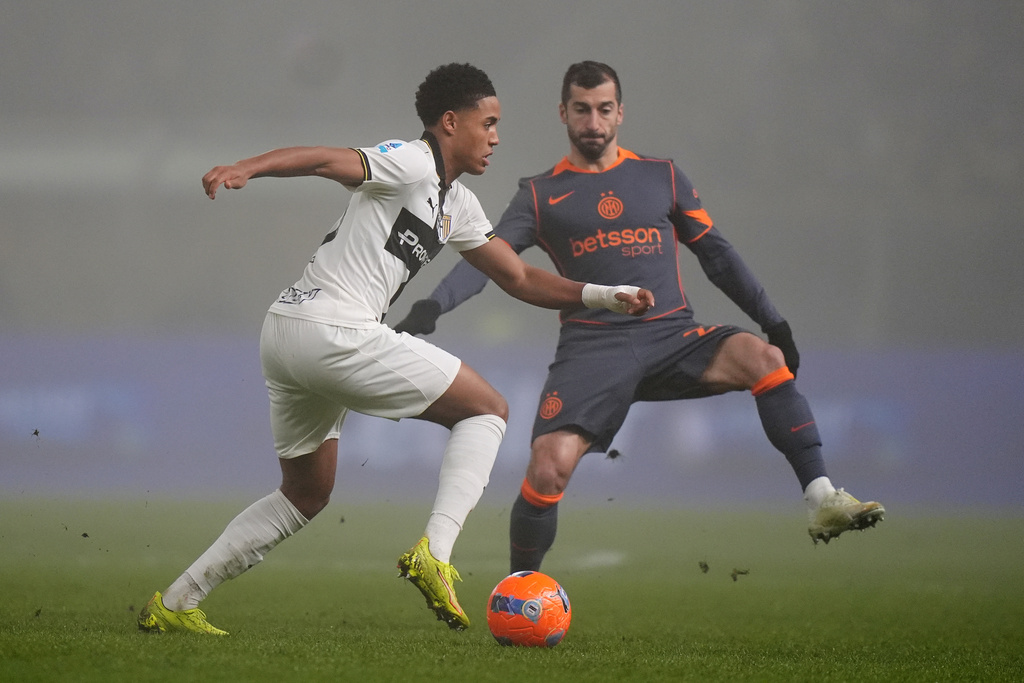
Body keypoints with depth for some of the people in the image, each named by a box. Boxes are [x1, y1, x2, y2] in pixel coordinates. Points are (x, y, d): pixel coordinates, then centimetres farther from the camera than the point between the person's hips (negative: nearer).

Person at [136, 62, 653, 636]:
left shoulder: (457, 205, 23)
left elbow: (520, 278, 30)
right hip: (334, 332, -10)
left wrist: (602, 296, 20)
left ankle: (173, 604, 18)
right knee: (487, 409, -1)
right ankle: (435, 554, -14)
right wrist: (245, 168, -37)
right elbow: (325, 160, -21)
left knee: (306, 494, 21)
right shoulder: (413, 163, -6)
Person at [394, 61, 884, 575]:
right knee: (549, 466, -21)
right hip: (592, 348, -1)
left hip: (673, 338, 1)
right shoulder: (540, 195, 12)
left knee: (762, 357, -28)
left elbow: (715, 254, 19)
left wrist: (772, 321, 13)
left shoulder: (661, 178, 16)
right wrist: (431, 306, -16)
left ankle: (821, 499, -29)